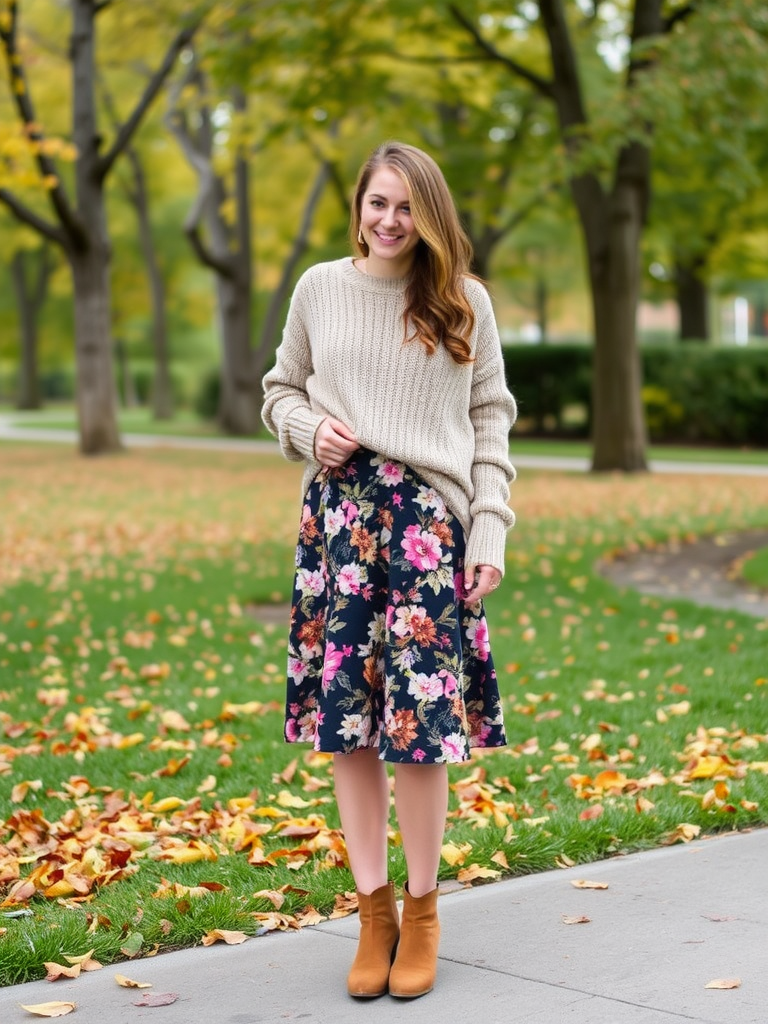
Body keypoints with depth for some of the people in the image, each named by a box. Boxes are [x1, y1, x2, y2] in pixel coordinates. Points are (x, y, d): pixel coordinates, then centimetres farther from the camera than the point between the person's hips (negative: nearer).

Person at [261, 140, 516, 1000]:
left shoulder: (463, 303, 6)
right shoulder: (320, 288, 8)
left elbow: (491, 419, 7)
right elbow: (282, 388, 18)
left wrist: (491, 531, -1)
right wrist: (309, 430, -5)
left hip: (428, 517, -1)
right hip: (337, 513, 2)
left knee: (420, 720, -4)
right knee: (348, 720, 2)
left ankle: (421, 911, 13)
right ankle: (373, 909, 14)